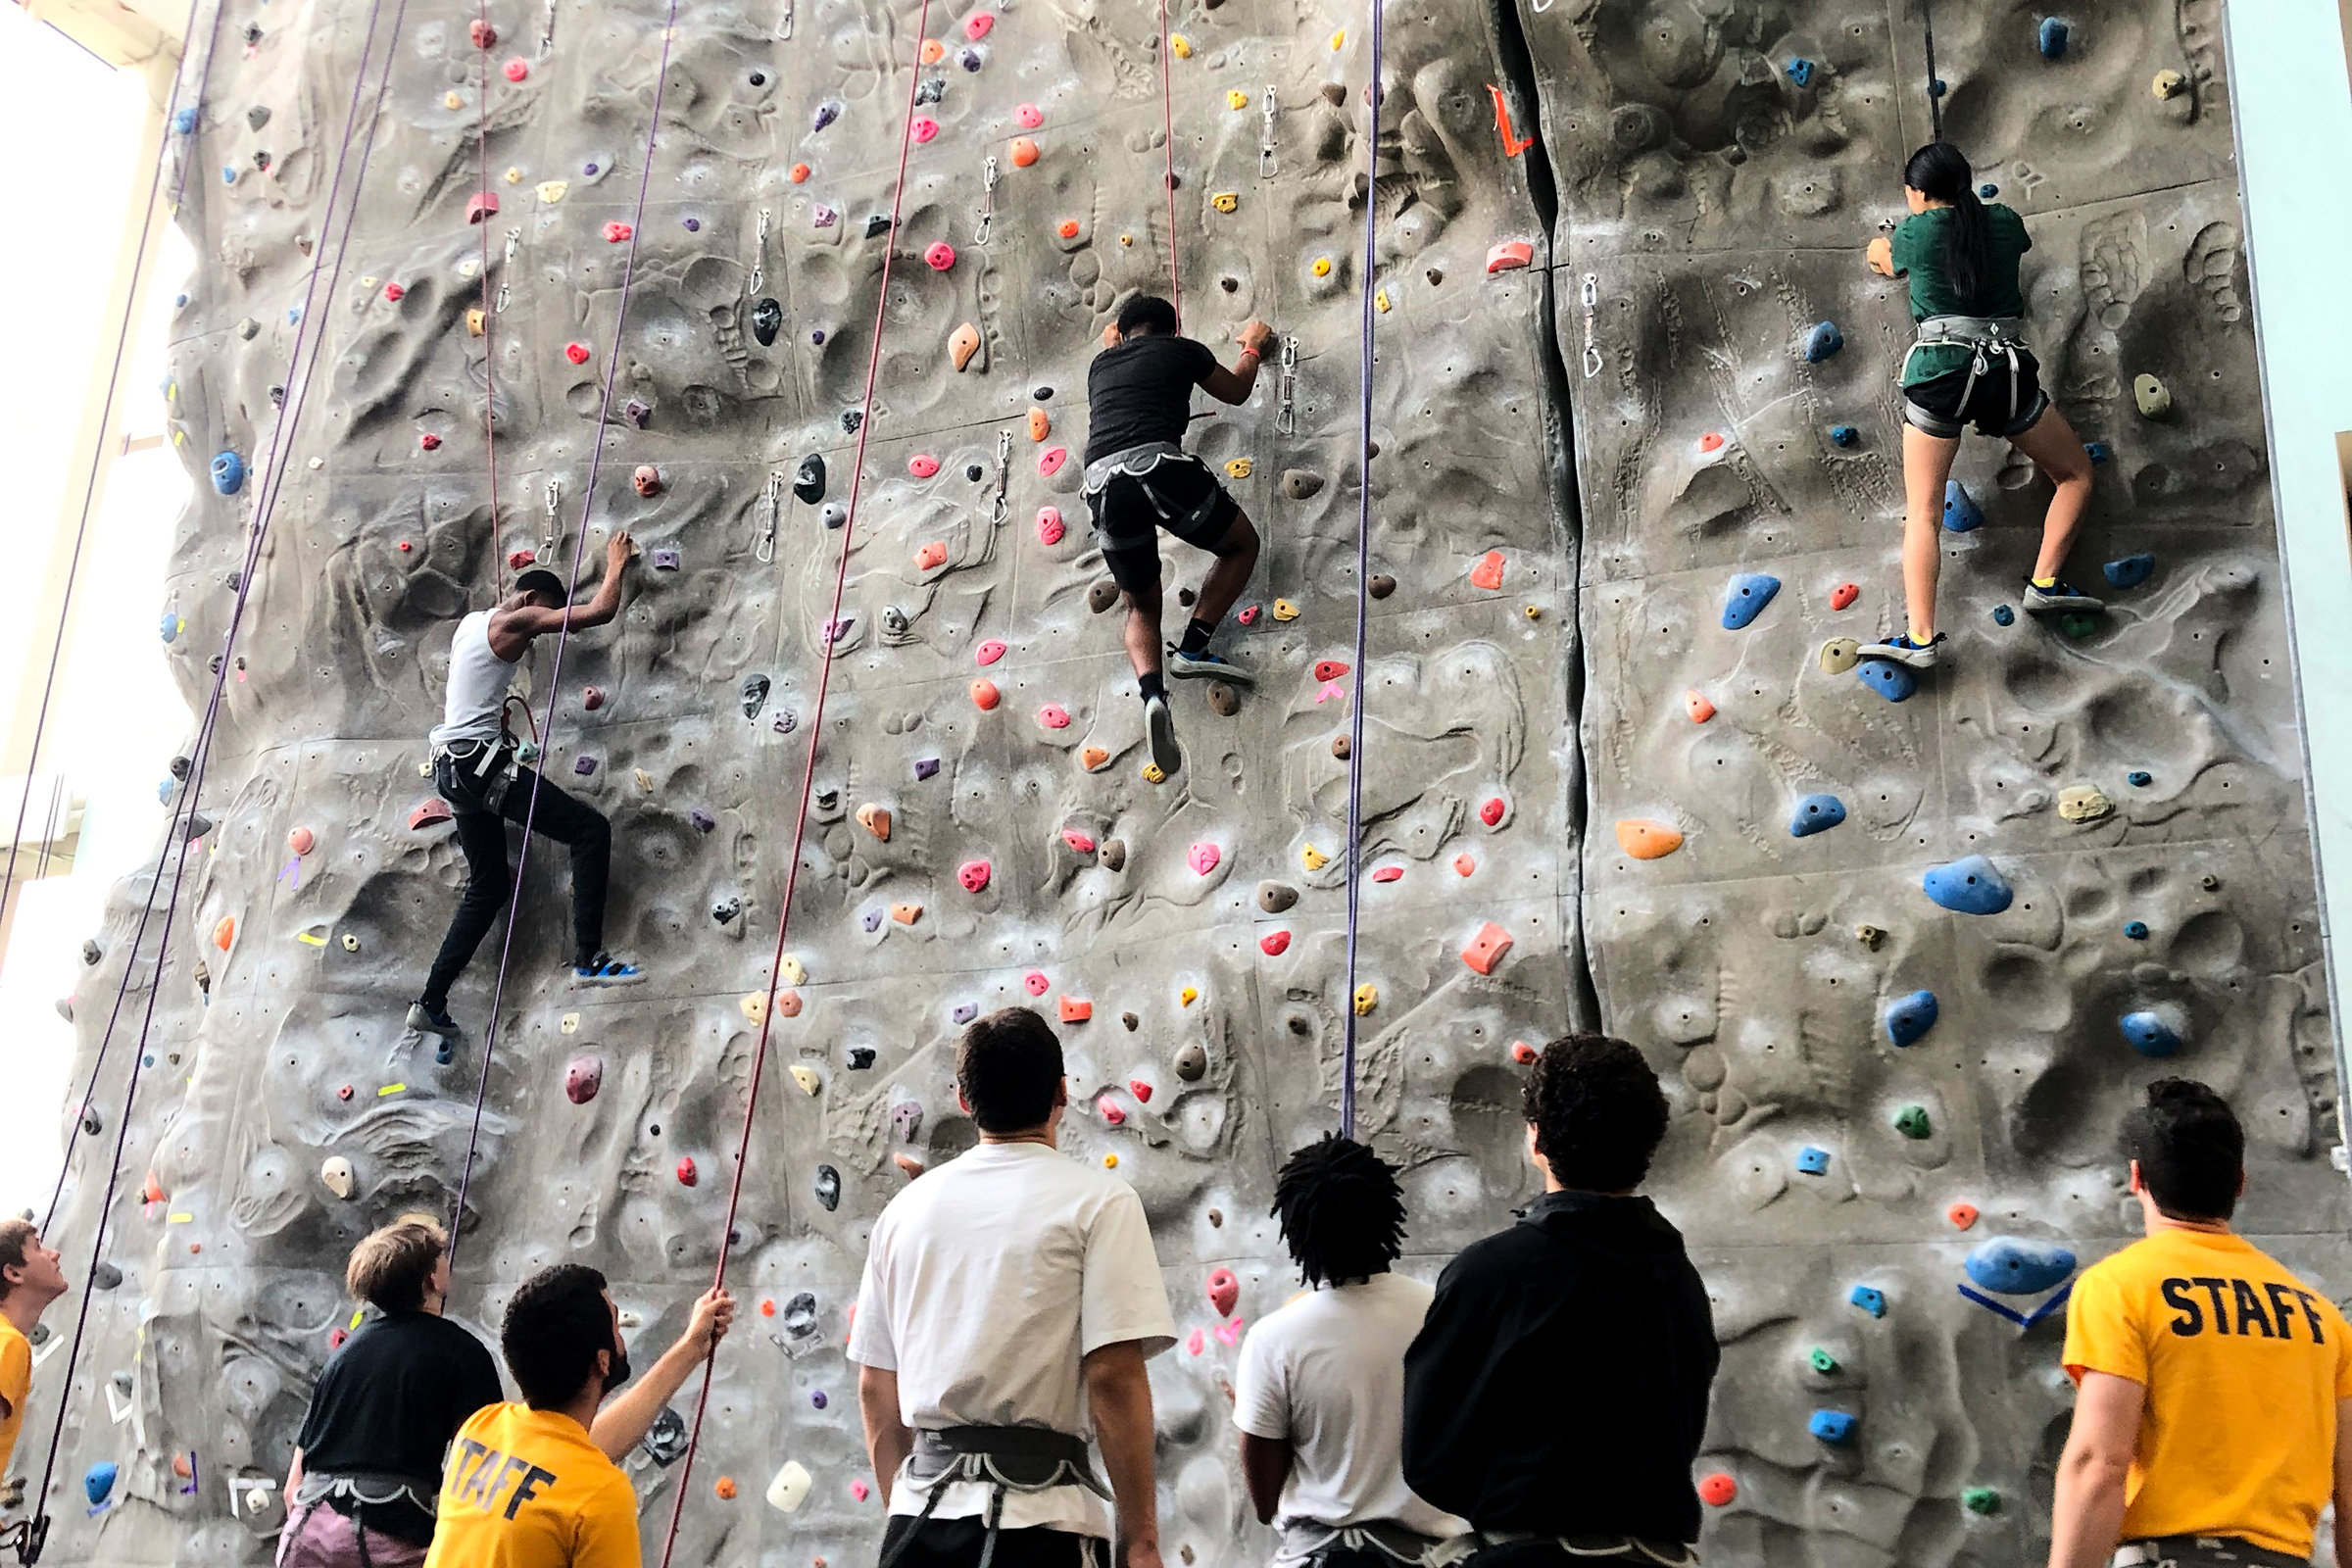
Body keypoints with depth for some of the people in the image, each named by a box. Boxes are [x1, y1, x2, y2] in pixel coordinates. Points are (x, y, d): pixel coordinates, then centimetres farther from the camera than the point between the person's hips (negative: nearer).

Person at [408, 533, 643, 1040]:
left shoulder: (471, 621, 18)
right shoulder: (514, 622, -9)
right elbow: (600, 612, -12)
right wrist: (616, 565, 3)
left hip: (452, 765, 10)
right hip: (479, 761, -10)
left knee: (488, 886, 16)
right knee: (590, 828, -11)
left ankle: (431, 1004, 16)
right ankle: (589, 957, -16)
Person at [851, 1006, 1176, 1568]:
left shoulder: (906, 1208, 10)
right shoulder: (1098, 1200, -5)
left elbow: (875, 1389, 13)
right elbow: (1114, 1375, -12)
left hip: (921, 1512, 5)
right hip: (1039, 1521, -5)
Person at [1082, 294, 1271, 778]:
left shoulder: (1100, 365, 30)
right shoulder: (1182, 350, 20)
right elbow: (1236, 390, 36)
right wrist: (1253, 346, 57)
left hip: (1101, 480, 4)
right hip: (1158, 465, -4)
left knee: (1142, 608, 17)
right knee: (1242, 544, 22)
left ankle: (1152, 693, -13)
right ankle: (1193, 648, 5)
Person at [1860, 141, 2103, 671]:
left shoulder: (1917, 231, 4)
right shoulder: (2004, 222, 12)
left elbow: (1888, 261, 27)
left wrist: (1882, 252, 51)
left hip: (1939, 370, -2)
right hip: (2007, 370, 2)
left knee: (1922, 513, 0)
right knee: (2076, 472, 22)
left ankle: (1920, 637, -9)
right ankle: (2045, 584, 10)